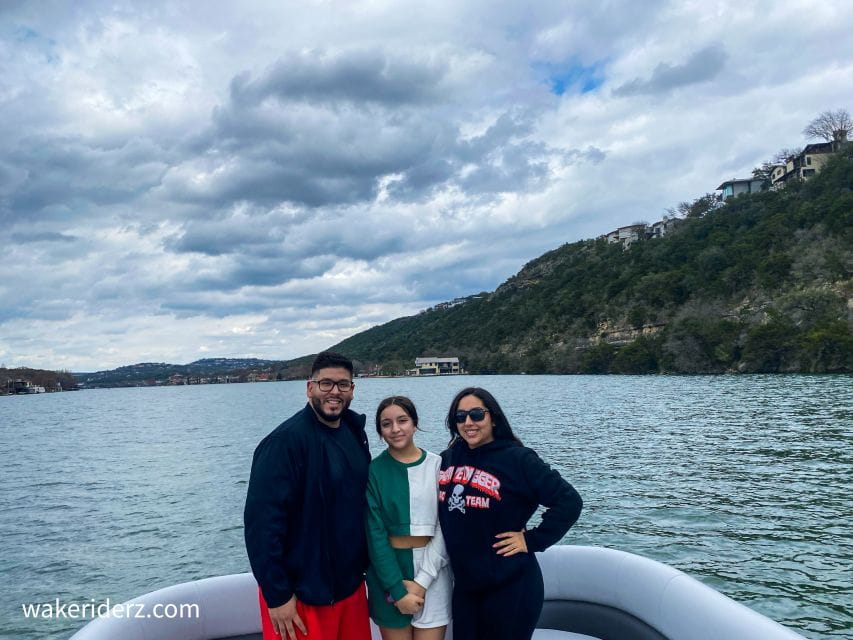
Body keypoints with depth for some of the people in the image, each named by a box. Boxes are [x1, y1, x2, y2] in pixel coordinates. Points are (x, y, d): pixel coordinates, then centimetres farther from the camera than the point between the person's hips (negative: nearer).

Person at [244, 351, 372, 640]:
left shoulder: (355, 432, 3)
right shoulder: (286, 440, -18)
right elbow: (262, 521, -21)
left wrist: (361, 567, 12)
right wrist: (277, 595, -19)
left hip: (350, 586, 7)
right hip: (301, 595, -6)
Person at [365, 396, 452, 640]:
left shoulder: (438, 465, -2)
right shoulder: (374, 470, -4)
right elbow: (375, 534, -7)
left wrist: (423, 580, -11)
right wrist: (397, 590, -12)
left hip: (433, 571, 0)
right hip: (388, 570, 0)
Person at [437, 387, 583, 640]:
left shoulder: (517, 458, -14)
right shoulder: (447, 459, 2)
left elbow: (569, 501, -15)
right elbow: (443, 512, 18)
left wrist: (532, 540, -14)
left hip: (509, 587, -5)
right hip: (464, 585, 5)